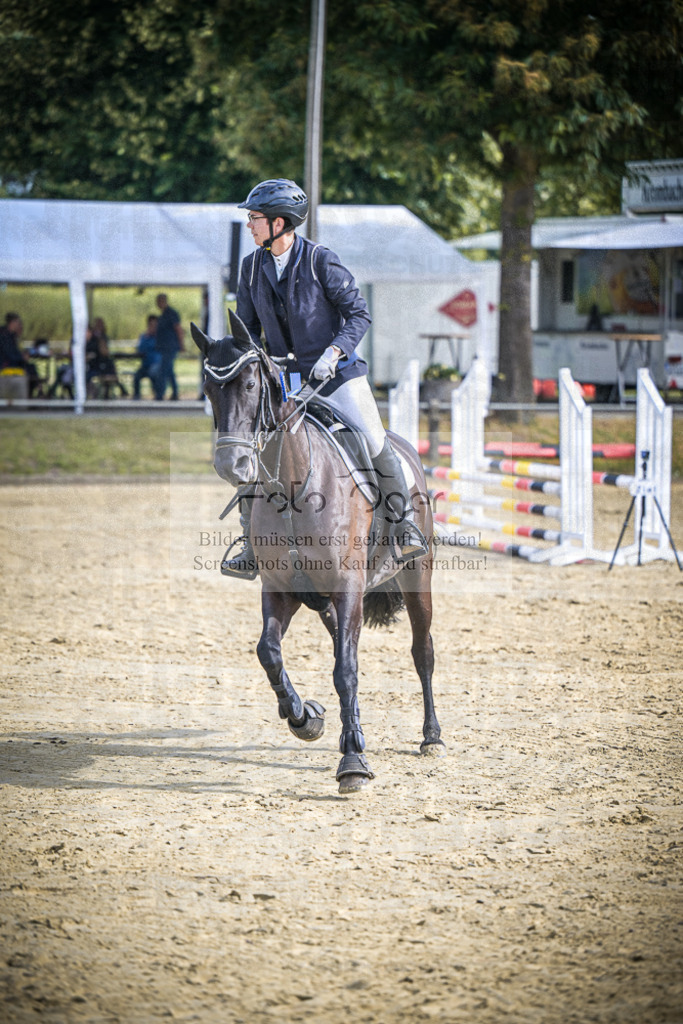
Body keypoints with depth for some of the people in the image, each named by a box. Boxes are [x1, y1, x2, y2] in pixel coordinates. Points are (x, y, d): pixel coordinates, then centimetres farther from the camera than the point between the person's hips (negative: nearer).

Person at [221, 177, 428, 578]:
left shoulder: (321, 260, -13)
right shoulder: (252, 266, 2)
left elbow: (359, 313, -11)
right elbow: (249, 327, 11)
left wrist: (332, 352, -24)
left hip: (337, 374, -4)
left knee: (375, 443, -14)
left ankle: (407, 525, 4)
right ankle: (252, 548, 3)